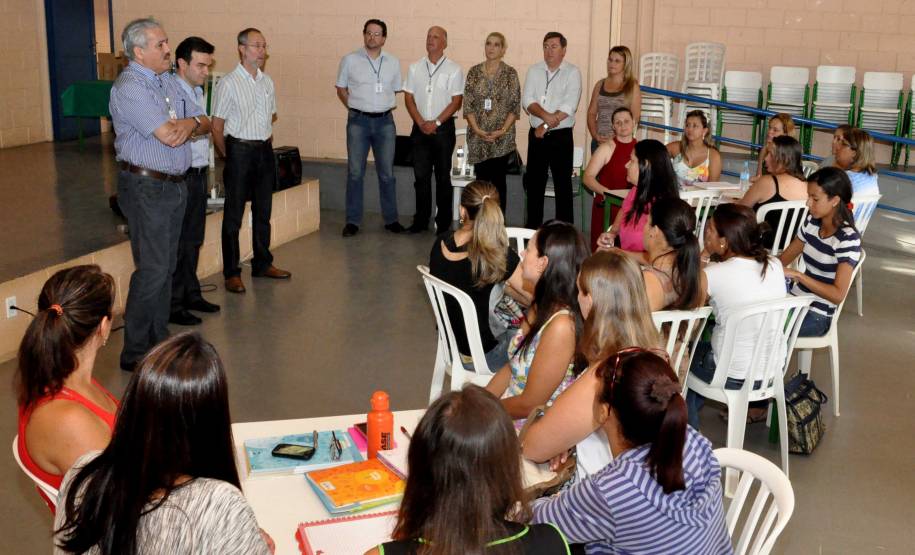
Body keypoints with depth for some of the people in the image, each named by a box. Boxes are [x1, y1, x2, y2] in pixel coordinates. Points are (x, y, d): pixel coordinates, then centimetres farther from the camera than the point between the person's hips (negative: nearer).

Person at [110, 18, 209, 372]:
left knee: (167, 267, 13)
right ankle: (135, 353, 3)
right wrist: (191, 121, -3)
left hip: (175, 184, 8)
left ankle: (158, 342, 24)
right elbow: (167, 135, -24)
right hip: (147, 187, -8)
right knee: (152, 270, -7)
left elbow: (204, 124, 12)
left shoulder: (169, 81, 12)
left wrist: (188, 125, -11)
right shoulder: (129, 87, -15)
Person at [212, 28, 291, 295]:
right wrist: (227, 156, -6)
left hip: (264, 151, 6)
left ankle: (262, 264, 27)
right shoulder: (228, 83, -10)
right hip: (240, 150, -6)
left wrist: (267, 140, 11)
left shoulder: (267, 82, 8)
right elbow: (217, 125, -9)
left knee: (263, 212, 14)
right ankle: (231, 273, 7)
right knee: (233, 215, 1)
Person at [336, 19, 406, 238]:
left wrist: (384, 106, 6)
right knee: (355, 172, 0)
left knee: (387, 173, 6)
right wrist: (355, 108, 2)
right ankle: (353, 221, 7)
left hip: (385, 121, 2)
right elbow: (341, 89, 7)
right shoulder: (350, 60, 0)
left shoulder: (393, 62, 7)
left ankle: (391, 219, 15)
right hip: (358, 121, -2)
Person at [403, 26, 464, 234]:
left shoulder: (453, 70, -1)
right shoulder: (415, 68, 9)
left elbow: (456, 101, -6)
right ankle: (421, 220, 13)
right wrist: (421, 122, -7)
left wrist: (435, 123, -13)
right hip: (420, 128, 3)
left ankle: (443, 223, 8)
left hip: (443, 128, -3)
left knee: (443, 176, 2)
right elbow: (408, 98, 7)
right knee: (421, 175, 5)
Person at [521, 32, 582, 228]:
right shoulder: (534, 71, 8)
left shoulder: (572, 73, -3)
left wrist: (546, 126, -14)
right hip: (536, 135, 4)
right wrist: (545, 115, -20)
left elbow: (569, 107, -14)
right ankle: (532, 228, 20)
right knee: (534, 183, 9)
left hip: (561, 136, -4)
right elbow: (527, 101, -3)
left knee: (563, 184, -1)